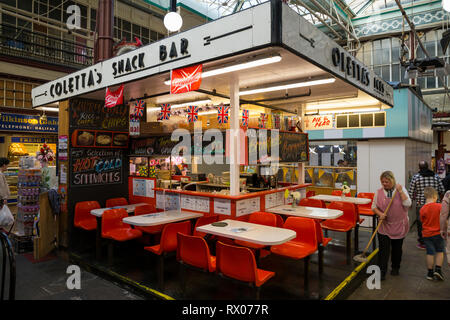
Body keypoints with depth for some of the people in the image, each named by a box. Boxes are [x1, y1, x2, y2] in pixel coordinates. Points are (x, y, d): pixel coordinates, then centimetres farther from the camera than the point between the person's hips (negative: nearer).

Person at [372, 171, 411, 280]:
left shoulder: (401, 189, -3)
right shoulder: (379, 192, -2)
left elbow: (407, 204, -14)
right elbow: (374, 206, 3)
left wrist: (400, 191, -19)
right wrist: (380, 214, -15)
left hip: (399, 226, 0)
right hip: (384, 226, 0)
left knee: (397, 248, 14)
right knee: (383, 249, -4)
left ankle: (395, 268, 34)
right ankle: (381, 272, 1)